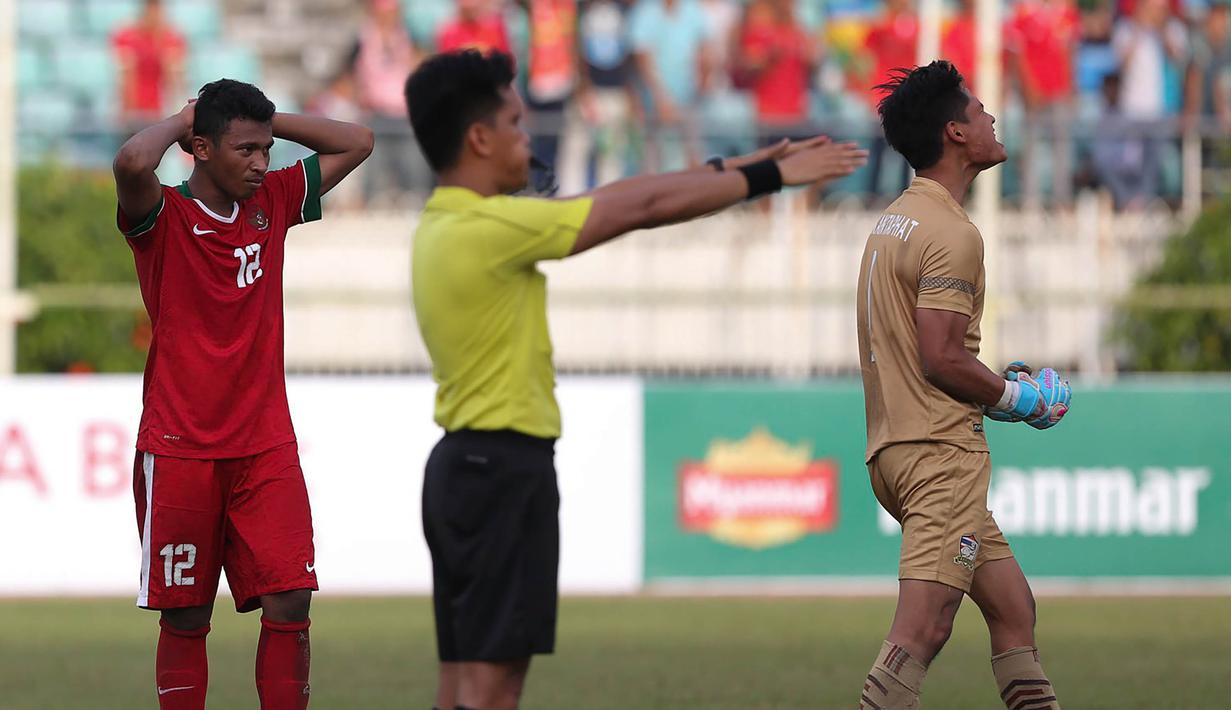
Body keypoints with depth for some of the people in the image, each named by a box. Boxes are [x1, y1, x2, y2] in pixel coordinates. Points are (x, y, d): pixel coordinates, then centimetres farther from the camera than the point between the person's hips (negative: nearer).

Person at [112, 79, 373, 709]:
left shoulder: (272, 202, 9)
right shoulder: (164, 216, -7)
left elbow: (357, 143, 15)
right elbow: (132, 163, -30)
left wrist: (267, 122, 6)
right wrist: (181, 122, -10)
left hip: (265, 445, 4)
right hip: (179, 450, -4)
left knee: (289, 606, -5)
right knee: (186, 618, 1)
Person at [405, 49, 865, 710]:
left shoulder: (446, 226, 11)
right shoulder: (488, 227, -19)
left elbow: (613, 204, 16)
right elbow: (643, 207, -13)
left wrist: (728, 169, 17)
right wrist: (770, 175, -3)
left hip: (464, 466, 10)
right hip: (503, 466, -10)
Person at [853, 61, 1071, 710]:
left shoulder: (894, 222, 18)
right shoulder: (952, 234, -13)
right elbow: (942, 359, -19)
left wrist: (998, 386, 18)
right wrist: (1020, 398, -4)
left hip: (897, 449, 10)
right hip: (942, 452, -10)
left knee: (1013, 608, 14)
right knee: (922, 631, -16)